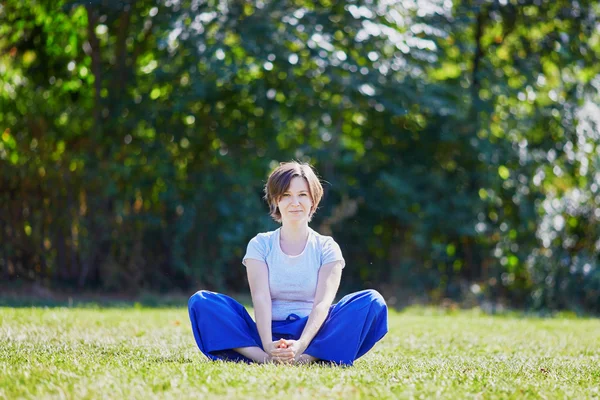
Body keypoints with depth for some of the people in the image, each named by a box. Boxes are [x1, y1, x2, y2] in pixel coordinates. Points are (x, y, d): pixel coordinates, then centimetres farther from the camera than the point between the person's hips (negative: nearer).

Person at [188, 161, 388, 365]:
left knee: (373, 301, -26)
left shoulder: (327, 248, 7)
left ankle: (308, 358, -41)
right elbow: (261, 297, -6)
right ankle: (262, 357, -41)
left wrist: (301, 345, -28)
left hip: (315, 337, 0)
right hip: (270, 337, 1)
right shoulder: (260, 245, 9)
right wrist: (268, 346, -26)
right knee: (201, 301, -20)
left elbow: (323, 302, -8)